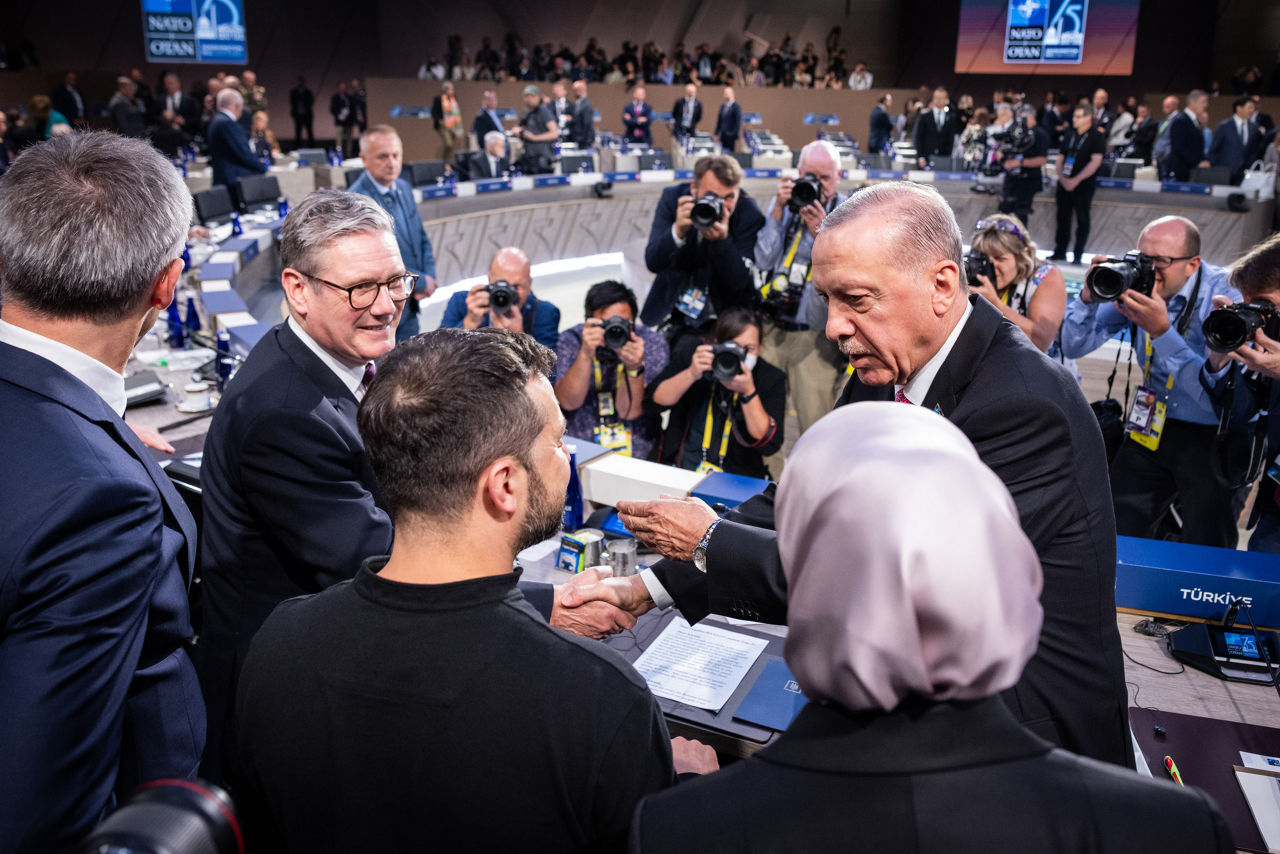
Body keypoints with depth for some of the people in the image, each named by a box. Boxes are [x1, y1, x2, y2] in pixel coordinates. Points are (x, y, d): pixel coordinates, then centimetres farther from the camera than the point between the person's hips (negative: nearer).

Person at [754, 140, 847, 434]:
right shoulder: (784, 203, 8)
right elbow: (763, 261, -1)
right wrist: (778, 211, -9)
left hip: (816, 337, -3)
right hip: (770, 330, 3)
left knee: (817, 427, -3)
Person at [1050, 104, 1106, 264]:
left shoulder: (1096, 137, -4)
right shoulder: (1070, 137, 13)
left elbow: (1096, 162, -13)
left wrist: (1076, 180, -17)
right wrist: (1062, 178, -4)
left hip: (1083, 185, -5)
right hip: (1064, 184, 5)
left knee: (1082, 220, -1)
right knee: (1062, 218, 8)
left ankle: (1078, 255, 2)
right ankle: (1060, 252, 15)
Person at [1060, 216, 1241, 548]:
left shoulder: (1224, 295, -20)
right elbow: (1073, 347, -3)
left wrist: (1161, 331, -35)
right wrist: (1089, 296, -20)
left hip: (1209, 436, -4)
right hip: (1152, 429, 4)